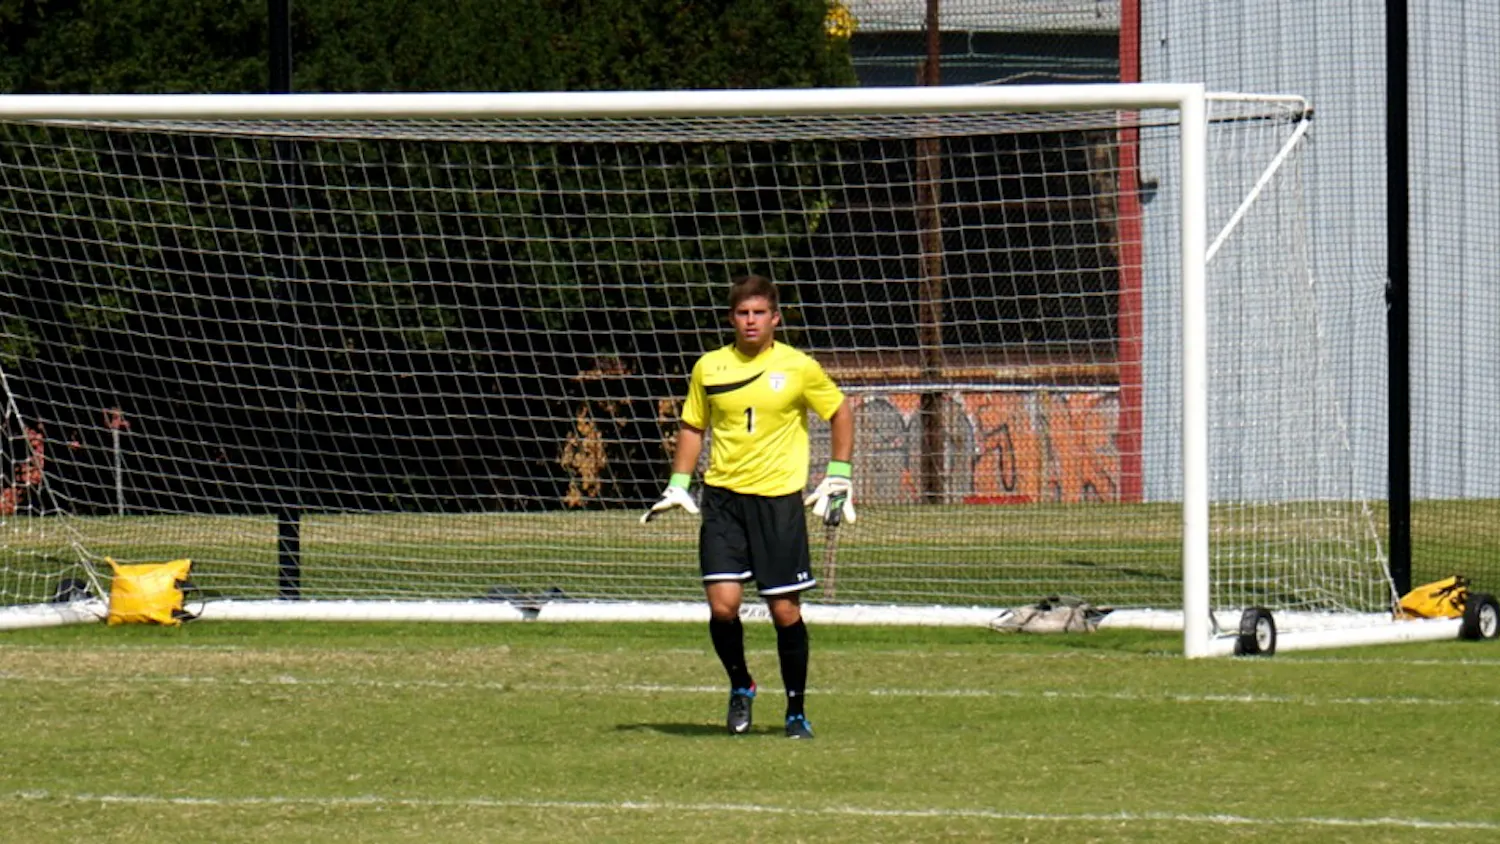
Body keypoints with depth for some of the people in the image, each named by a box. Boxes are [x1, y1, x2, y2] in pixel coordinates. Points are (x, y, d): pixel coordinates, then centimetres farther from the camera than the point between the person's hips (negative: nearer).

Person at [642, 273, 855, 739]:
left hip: (779, 497, -2)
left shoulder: (799, 368, -2)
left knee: (785, 610, -1)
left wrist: (839, 477, 5)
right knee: (723, 604, -10)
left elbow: (841, 412, 11)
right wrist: (678, 485, 9)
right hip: (723, 496, 2)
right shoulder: (709, 368, 4)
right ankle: (740, 686, 17)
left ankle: (796, 711, 14)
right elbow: (693, 426, 18)